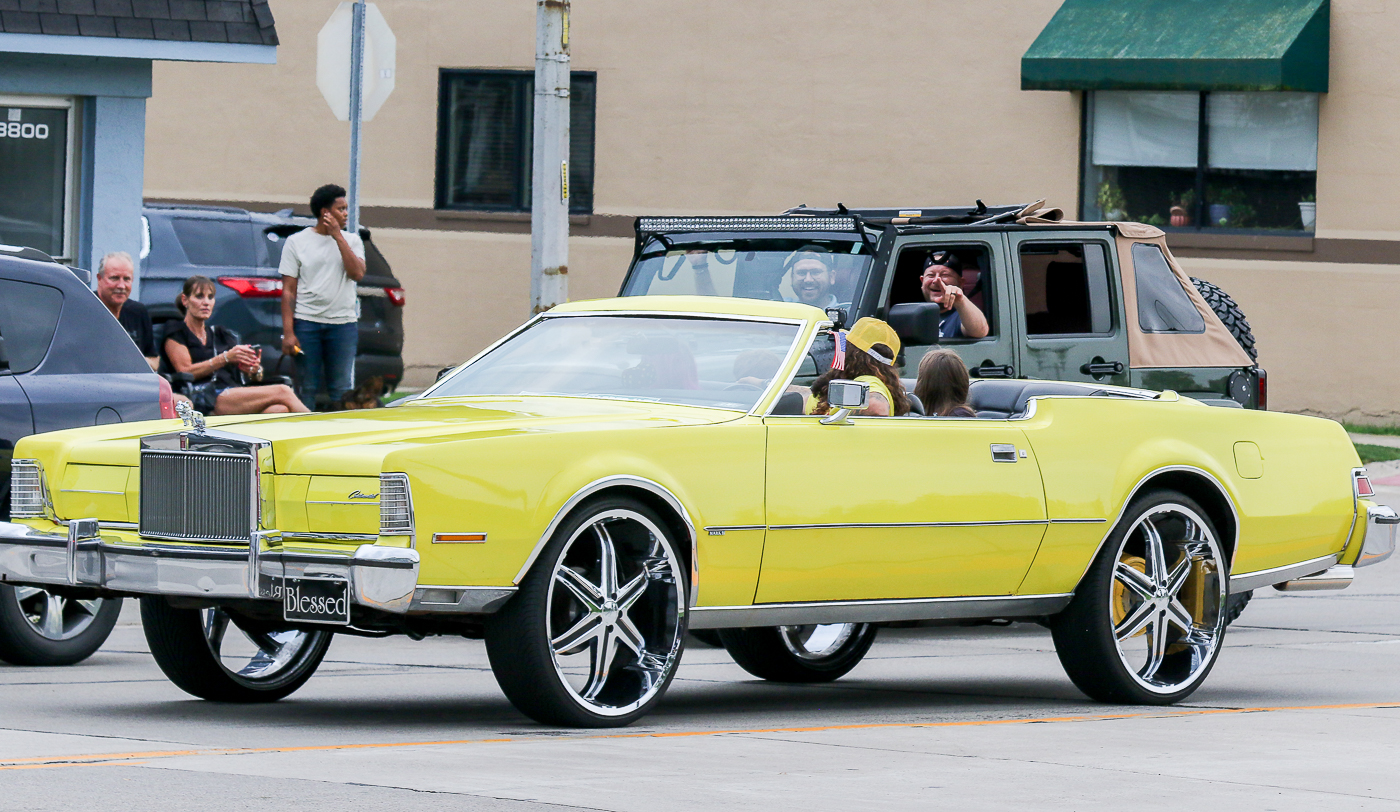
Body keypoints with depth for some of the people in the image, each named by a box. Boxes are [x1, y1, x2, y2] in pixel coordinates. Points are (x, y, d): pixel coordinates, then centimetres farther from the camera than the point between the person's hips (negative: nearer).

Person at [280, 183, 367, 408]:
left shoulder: (352, 241, 11)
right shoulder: (297, 242, 5)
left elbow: (357, 273, -7)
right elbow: (288, 290, 2)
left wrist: (338, 237, -7)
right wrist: (288, 332, -7)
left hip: (343, 324, 2)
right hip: (307, 324, -2)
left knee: (341, 391, 1)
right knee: (308, 388, 0)